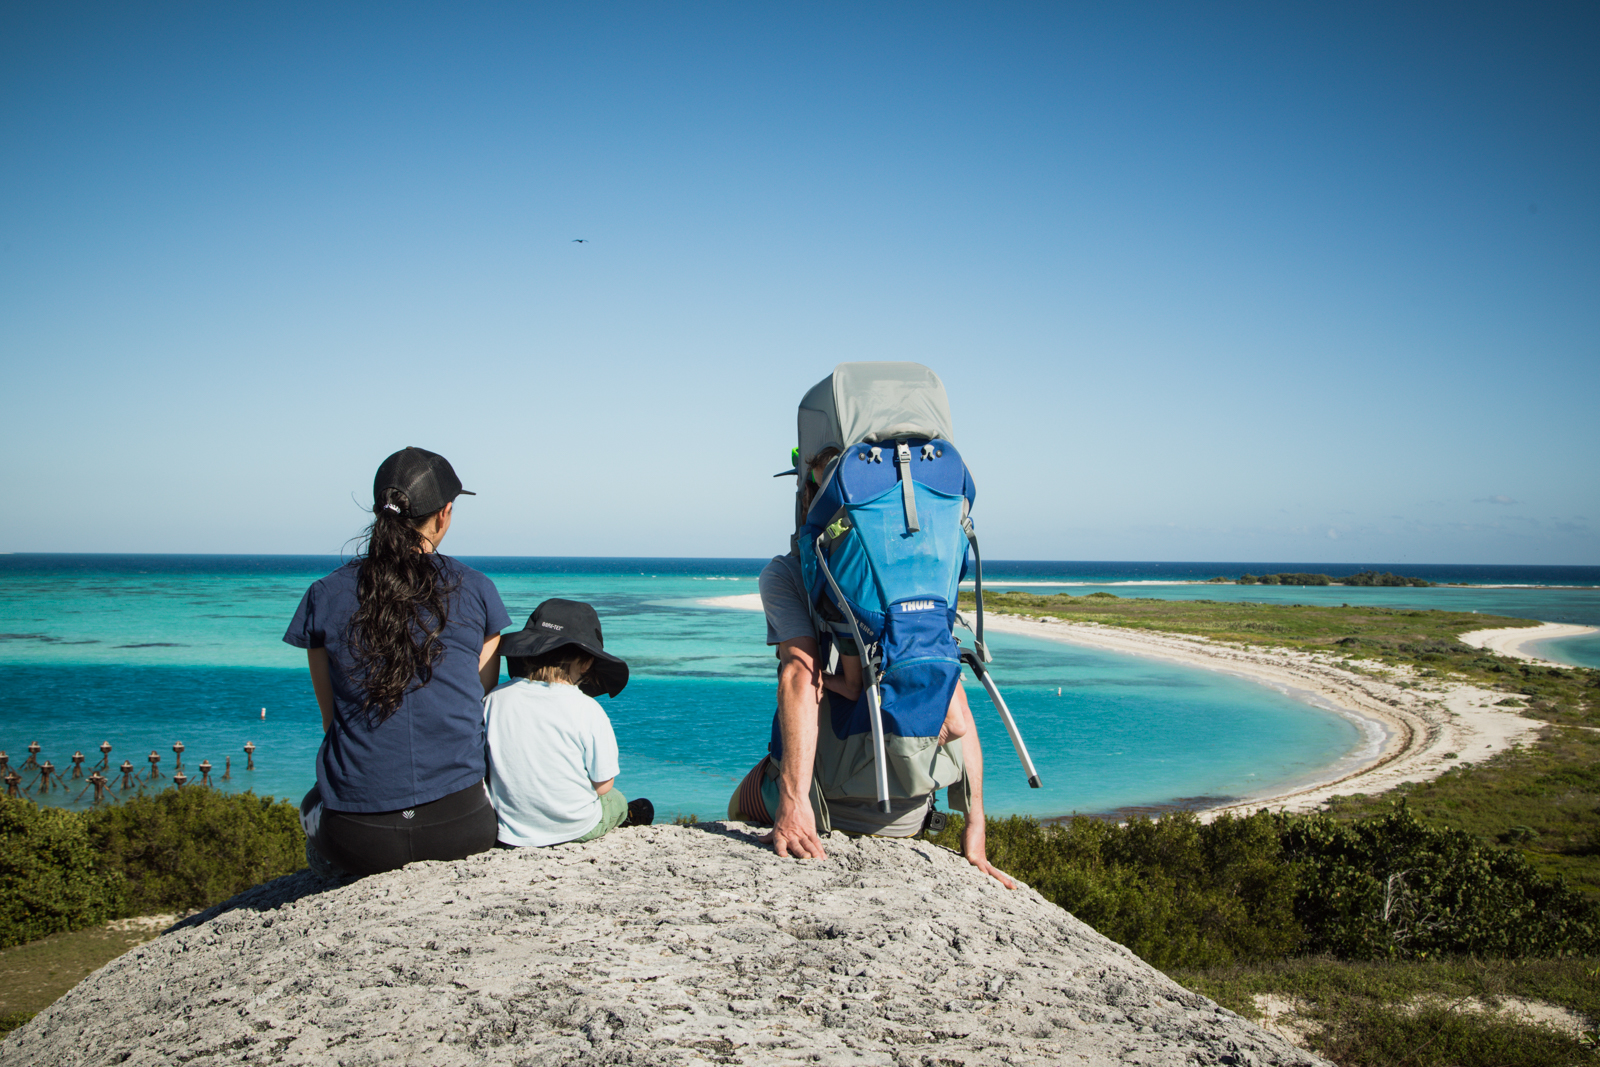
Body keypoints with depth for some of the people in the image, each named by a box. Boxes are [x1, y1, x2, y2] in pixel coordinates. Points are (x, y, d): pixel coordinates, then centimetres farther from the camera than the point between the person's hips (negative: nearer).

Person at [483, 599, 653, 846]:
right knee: (642, 807, 29)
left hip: (512, 832, 3)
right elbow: (602, 785, -13)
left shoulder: (494, 700, -11)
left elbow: (486, 768, -1)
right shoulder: (587, 710, -20)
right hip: (577, 829, -3)